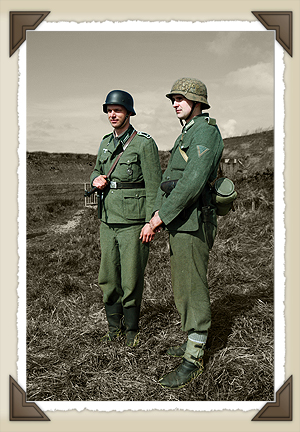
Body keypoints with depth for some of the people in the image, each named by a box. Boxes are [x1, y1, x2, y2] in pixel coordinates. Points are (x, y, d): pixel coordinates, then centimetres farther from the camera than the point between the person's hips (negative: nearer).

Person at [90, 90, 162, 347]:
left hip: (134, 223, -6)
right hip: (108, 221, 6)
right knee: (108, 278, 10)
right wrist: (96, 179, 1)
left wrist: (151, 222, -16)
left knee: (131, 280, 1)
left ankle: (132, 328, 20)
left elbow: (154, 185, -10)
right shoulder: (106, 143, 13)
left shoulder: (144, 143, -7)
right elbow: (97, 170, 26)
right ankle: (114, 326, 27)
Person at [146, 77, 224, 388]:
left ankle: (193, 359, 4)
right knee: (182, 286, 18)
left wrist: (162, 215, -20)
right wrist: (159, 212, 7)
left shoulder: (206, 131, -13)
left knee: (193, 289, -5)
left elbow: (193, 181, -23)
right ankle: (195, 340, 33)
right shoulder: (186, 135, 20)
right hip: (179, 223, 10)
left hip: (192, 224, -10)